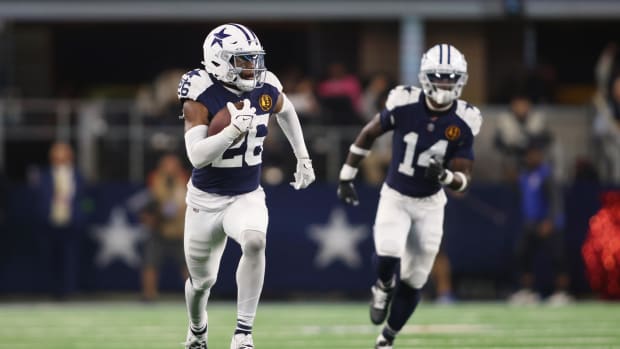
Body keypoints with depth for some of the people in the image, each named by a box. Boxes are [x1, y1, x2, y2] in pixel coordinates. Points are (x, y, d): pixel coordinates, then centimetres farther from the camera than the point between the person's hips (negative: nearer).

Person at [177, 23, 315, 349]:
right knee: (202, 280, 13)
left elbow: (286, 111, 19)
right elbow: (197, 156, -31)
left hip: (247, 196, 2)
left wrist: (303, 158, 21)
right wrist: (235, 128, -41)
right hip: (207, 199, -2)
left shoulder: (266, 90, -7)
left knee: (255, 242, -32)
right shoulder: (201, 98, -20)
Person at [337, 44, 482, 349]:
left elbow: (464, 179, -13)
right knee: (388, 256, -27)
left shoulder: (463, 123, -15)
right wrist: (346, 177, 2)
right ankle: (383, 288, 10)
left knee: (414, 280, 6)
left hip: (430, 203, 2)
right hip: (395, 197, -2)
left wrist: (445, 176, -36)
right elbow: (368, 134, -1)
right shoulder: (404, 104, -18)